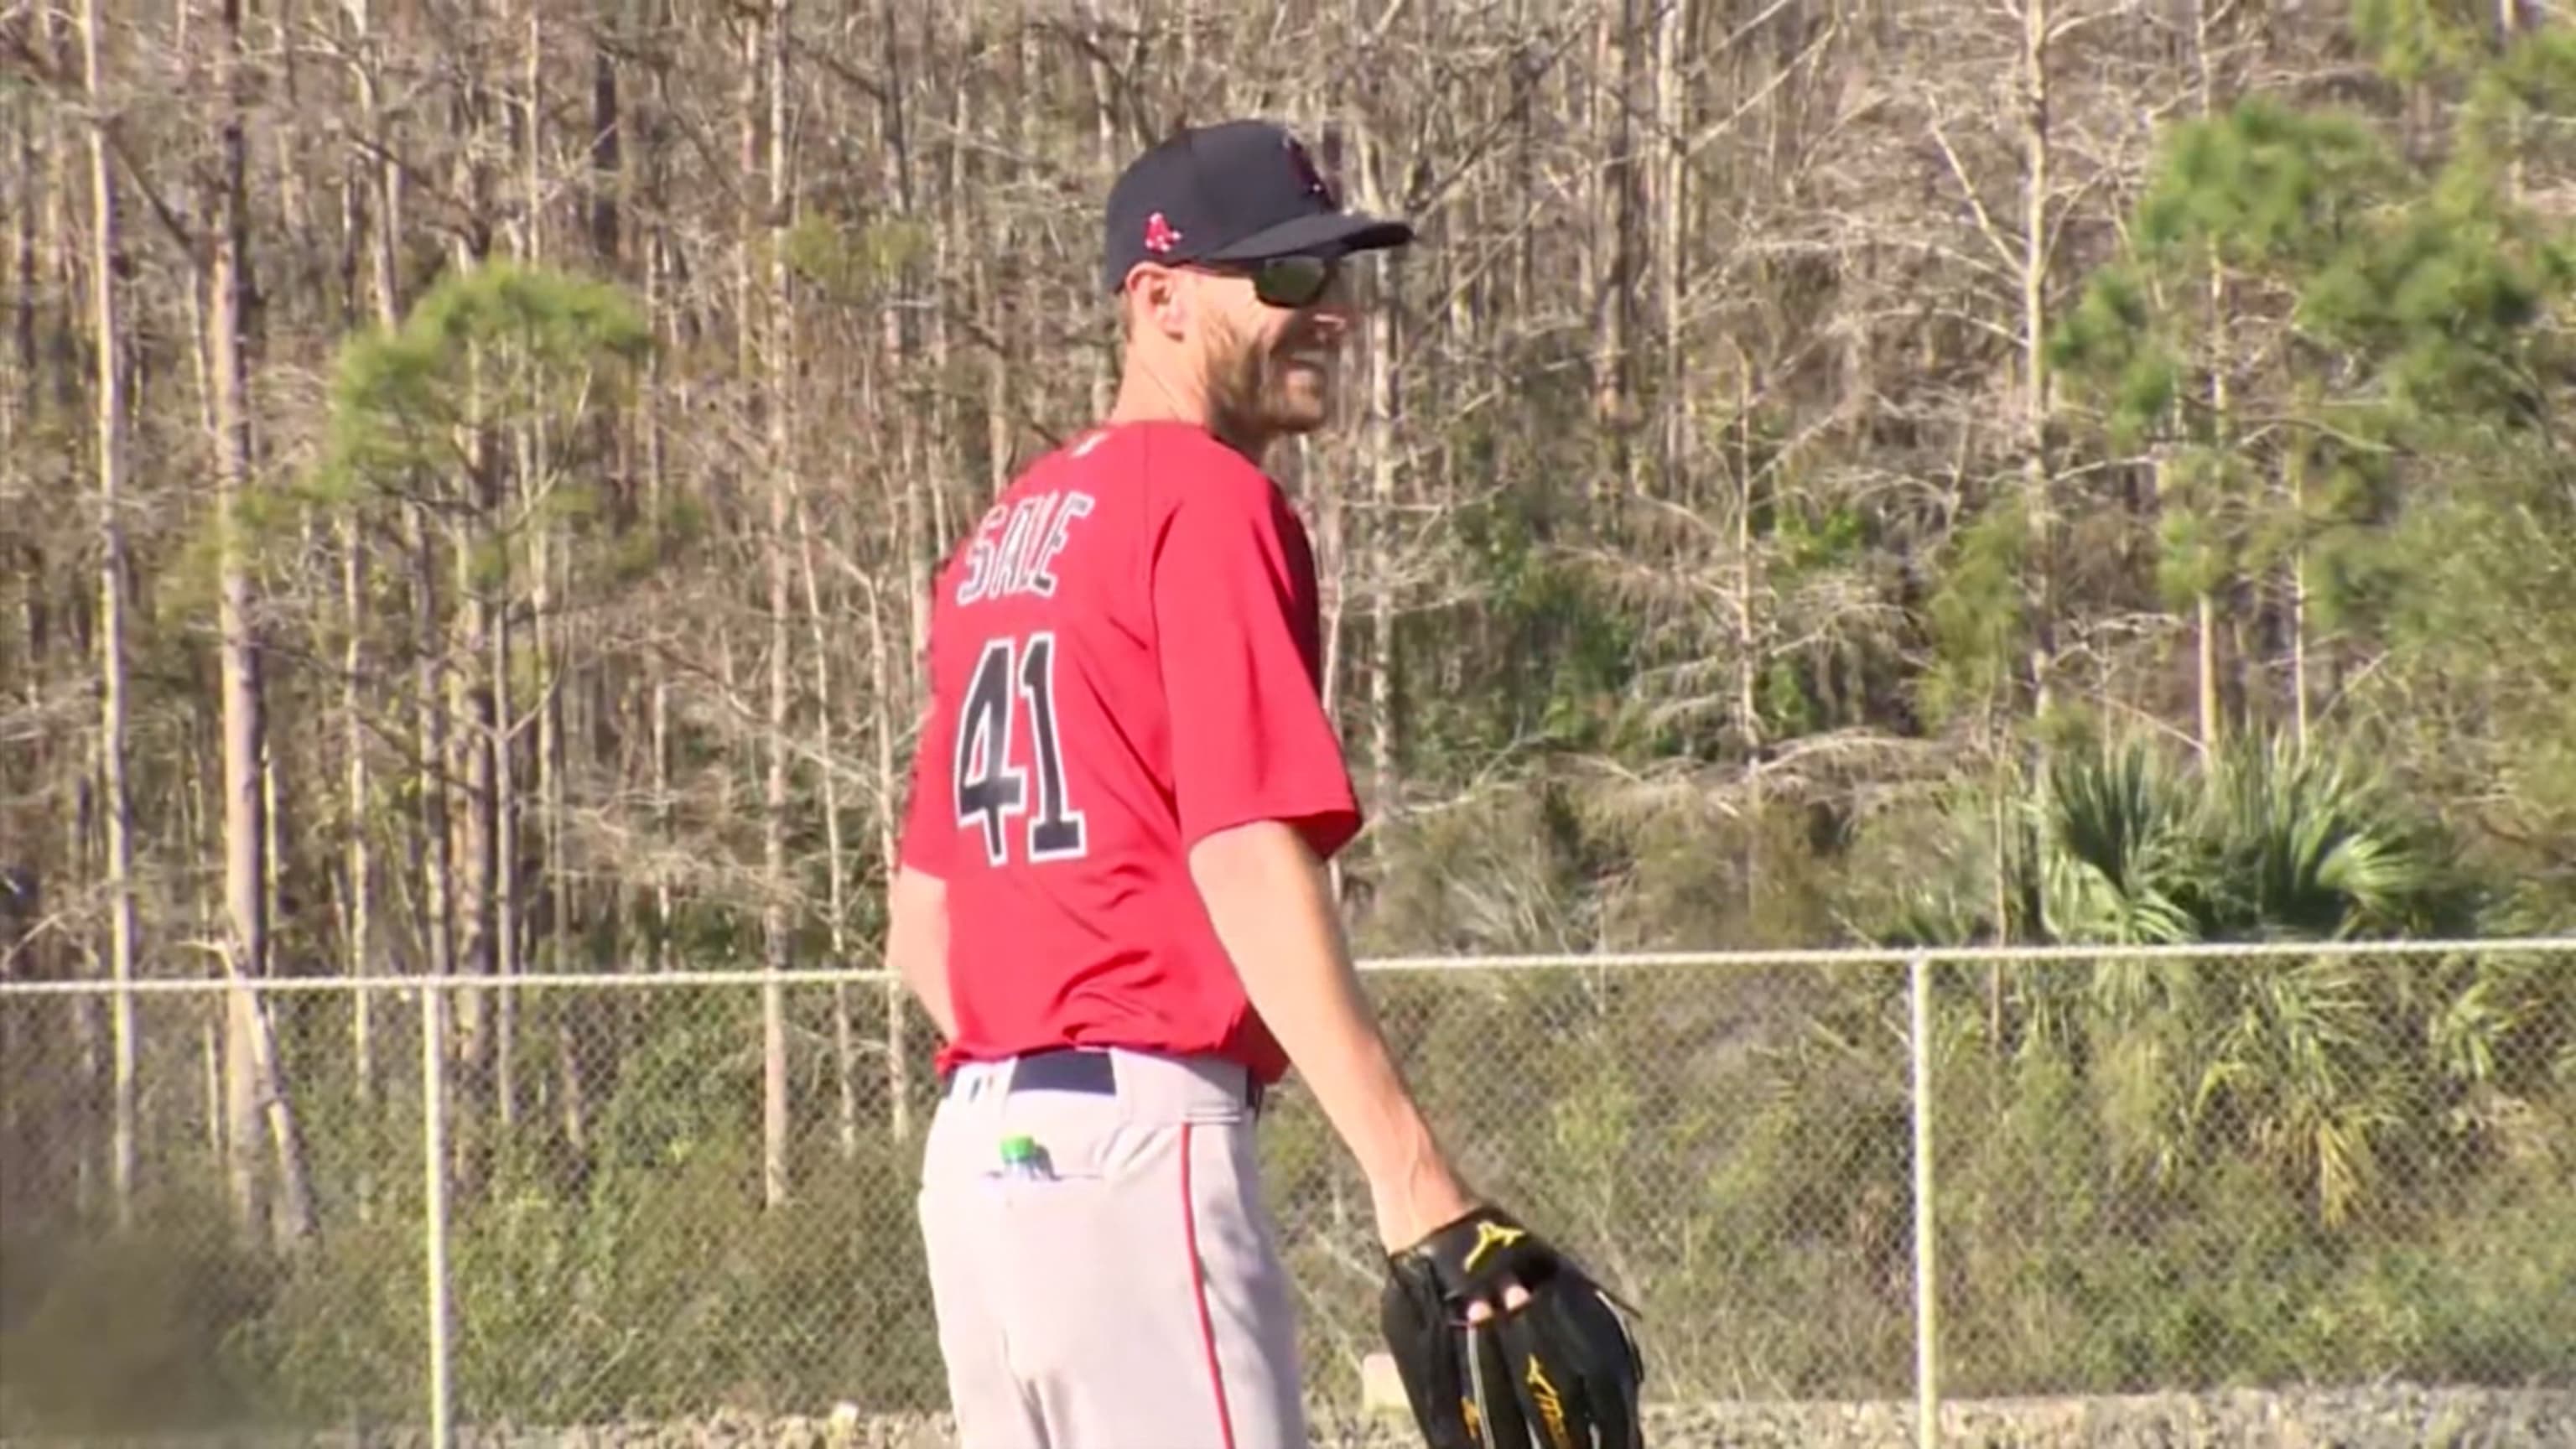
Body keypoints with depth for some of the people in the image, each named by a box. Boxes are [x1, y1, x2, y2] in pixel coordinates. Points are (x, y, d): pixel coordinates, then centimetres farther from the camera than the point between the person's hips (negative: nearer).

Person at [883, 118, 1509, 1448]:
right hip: (1140, 1143, -9)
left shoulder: (1007, 531, 20)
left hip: (977, 1147, 9)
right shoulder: (1209, 500, -7)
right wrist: (1412, 1184, -25)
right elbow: (1247, 860, -19)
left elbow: (918, 919, 22)